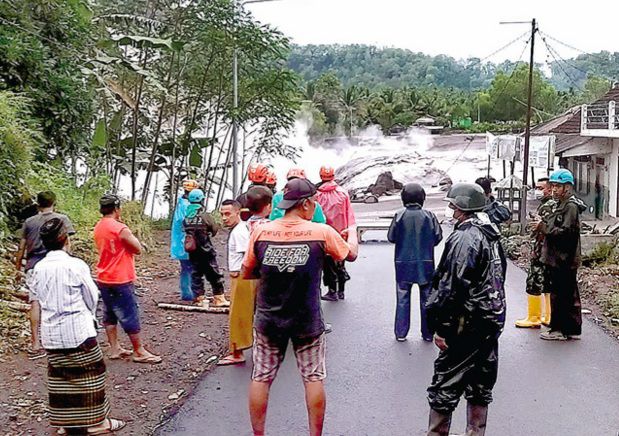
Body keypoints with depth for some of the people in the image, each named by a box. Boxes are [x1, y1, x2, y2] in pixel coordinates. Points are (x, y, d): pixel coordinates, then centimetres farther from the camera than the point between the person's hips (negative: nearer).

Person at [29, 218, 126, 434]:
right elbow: (92, 297, -5)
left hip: (51, 331, 5)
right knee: (90, 374, 7)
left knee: (59, 376, 14)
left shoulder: (38, 268, -1)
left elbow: (35, 300, 8)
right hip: (78, 329, -5)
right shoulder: (76, 265, -14)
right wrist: (89, 314, 14)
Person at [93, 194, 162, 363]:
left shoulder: (98, 228, 6)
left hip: (103, 280, 8)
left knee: (109, 316, 14)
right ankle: (139, 352, 8)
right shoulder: (121, 229, -20)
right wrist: (131, 236, 3)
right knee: (130, 317, 0)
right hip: (120, 281, -8)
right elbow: (138, 249, -12)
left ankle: (114, 349, 20)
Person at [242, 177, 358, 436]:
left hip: (268, 320, 1)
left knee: (260, 379, 13)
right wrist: (352, 233, 29)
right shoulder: (322, 233, -10)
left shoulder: (261, 232, -7)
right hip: (308, 322, -1)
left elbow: (246, 273, 3)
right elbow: (351, 254, 9)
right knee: (314, 379, 13)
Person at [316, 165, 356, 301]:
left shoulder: (317, 195, -11)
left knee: (328, 264, 7)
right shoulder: (343, 193, -4)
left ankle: (332, 291, 9)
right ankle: (341, 291, 23)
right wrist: (351, 230, 6)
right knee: (340, 263, 16)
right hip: (341, 233, 3)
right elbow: (350, 214, -1)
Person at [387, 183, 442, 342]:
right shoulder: (429, 215, -9)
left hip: (404, 263, 0)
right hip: (425, 264, 0)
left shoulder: (399, 215, -10)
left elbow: (391, 237, -4)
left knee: (402, 299, 9)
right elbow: (438, 237, -2)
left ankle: (401, 333, 11)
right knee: (426, 299, 11)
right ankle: (428, 333, 16)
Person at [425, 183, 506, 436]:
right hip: (492, 320, 9)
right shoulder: (492, 236, 11)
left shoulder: (464, 238, -18)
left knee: (445, 386, 1)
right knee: (480, 386, 16)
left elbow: (451, 286, -21)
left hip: (467, 325, -9)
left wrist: (441, 327, -16)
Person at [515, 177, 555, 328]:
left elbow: (545, 231, -22)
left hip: (541, 253, -10)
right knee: (547, 286, 13)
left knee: (533, 284, -4)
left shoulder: (547, 206, -16)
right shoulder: (548, 205, 15)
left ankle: (533, 318, 2)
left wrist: (536, 252, -20)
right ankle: (549, 317, 18)